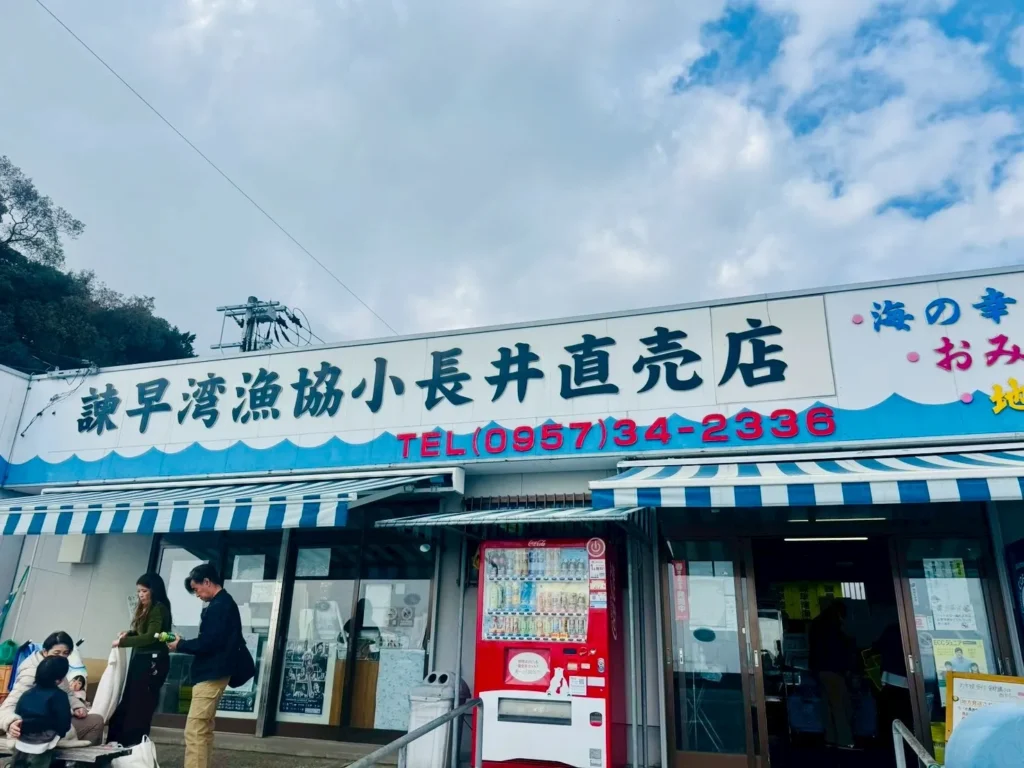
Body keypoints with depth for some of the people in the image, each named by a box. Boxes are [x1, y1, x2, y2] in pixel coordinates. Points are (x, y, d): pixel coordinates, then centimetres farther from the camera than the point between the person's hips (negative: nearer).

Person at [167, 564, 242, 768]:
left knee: (194, 731, -10)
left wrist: (180, 645, -7)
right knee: (204, 729, 15)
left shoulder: (219, 605, -17)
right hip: (213, 674, 11)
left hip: (210, 675, -11)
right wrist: (185, 643, 8)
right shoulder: (224, 603, 15)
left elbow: (207, 643, -21)